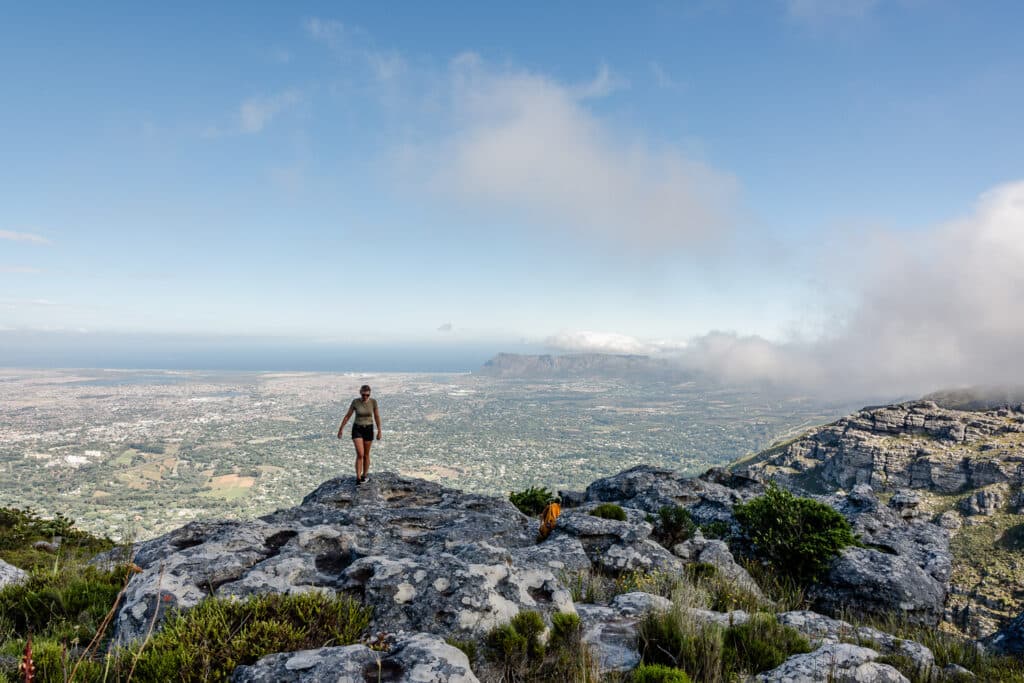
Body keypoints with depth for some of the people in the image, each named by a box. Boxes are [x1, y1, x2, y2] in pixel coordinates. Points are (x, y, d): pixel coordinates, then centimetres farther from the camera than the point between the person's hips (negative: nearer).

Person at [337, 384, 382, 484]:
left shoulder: (373, 401, -8)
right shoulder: (355, 401, -9)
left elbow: (377, 417, 0)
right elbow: (347, 416, -1)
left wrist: (379, 431, 3)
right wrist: (341, 429, 3)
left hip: (368, 430, 1)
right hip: (357, 429, -1)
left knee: (366, 455, 10)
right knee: (360, 454, -14)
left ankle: (365, 475, 30)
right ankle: (358, 478, -7)